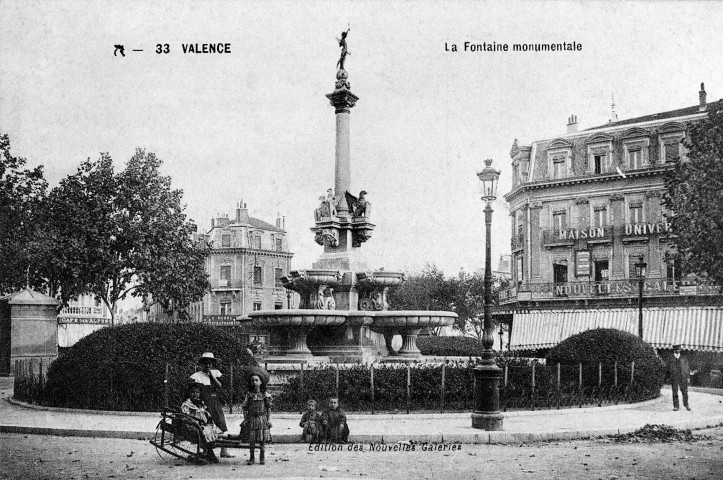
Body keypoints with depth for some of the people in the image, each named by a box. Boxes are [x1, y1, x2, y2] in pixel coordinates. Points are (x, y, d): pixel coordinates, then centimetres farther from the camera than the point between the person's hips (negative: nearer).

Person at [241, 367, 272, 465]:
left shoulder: (265, 395, 0)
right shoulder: (249, 394, 2)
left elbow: (268, 408, 4)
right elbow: (244, 408, 5)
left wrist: (268, 419, 0)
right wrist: (245, 419, -1)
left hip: (262, 419, -1)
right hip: (251, 419, 1)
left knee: (262, 439, 0)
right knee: (251, 440, 1)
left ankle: (262, 457, 13)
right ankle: (251, 458, 12)